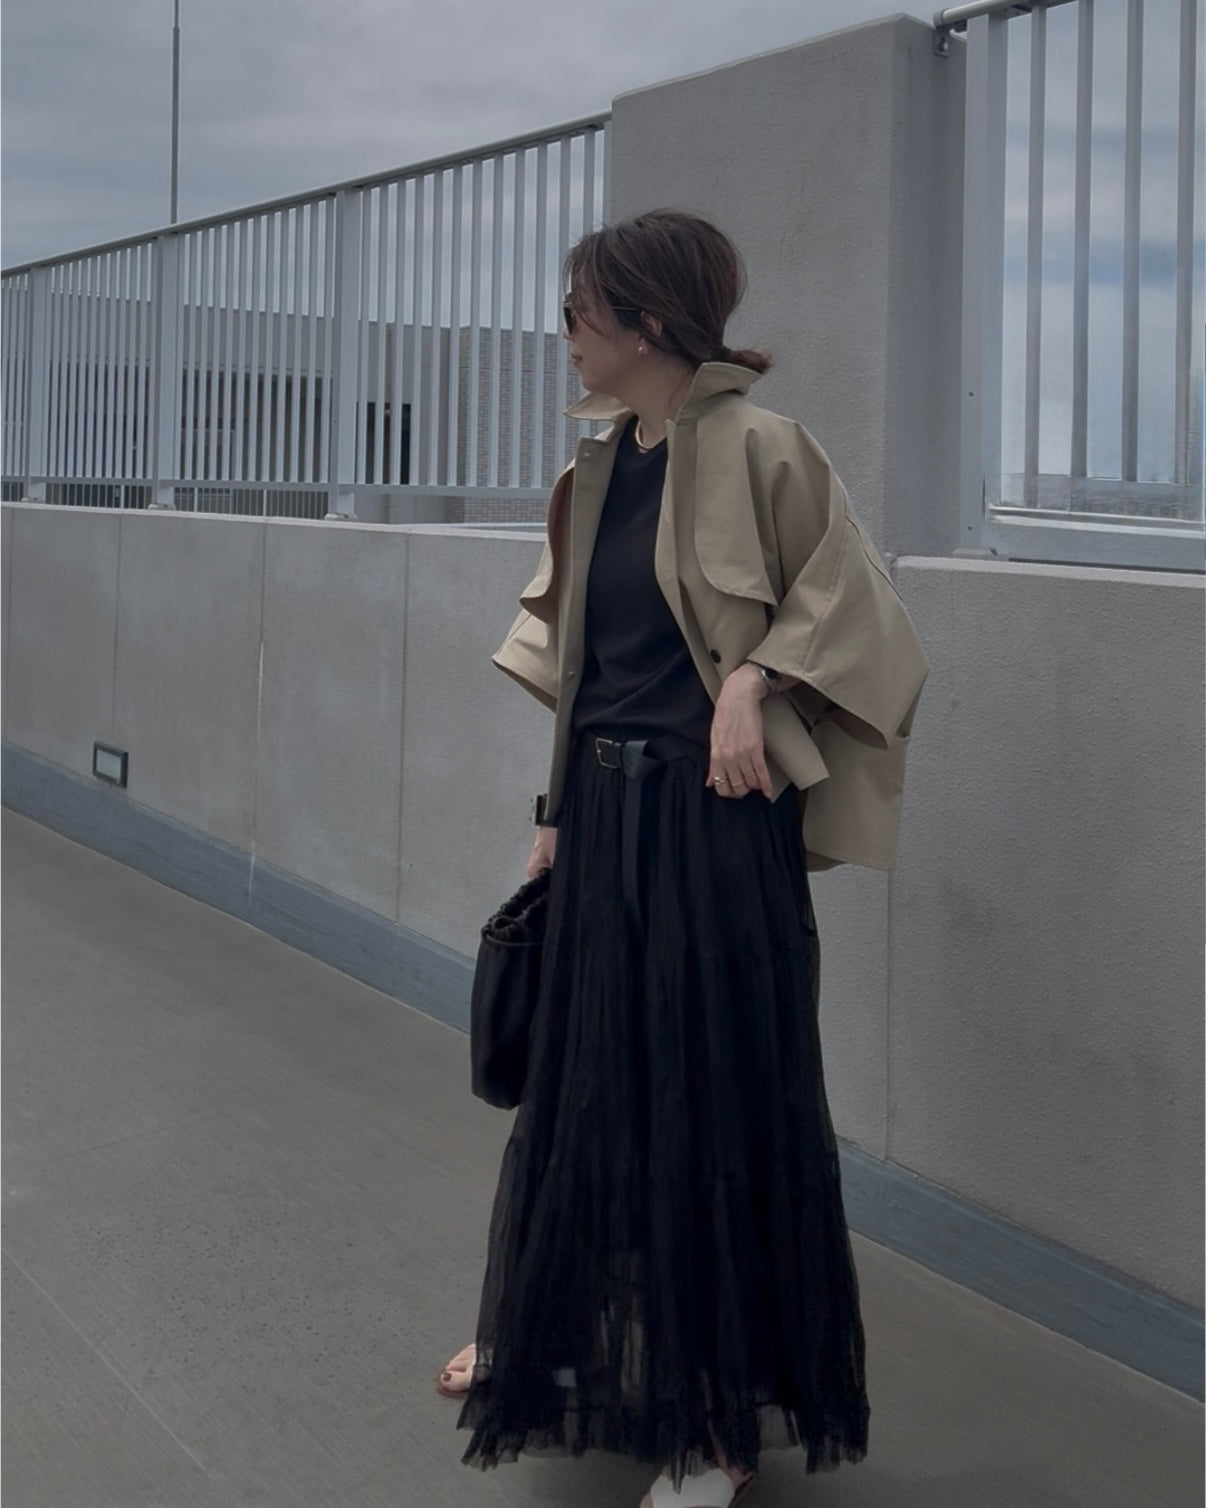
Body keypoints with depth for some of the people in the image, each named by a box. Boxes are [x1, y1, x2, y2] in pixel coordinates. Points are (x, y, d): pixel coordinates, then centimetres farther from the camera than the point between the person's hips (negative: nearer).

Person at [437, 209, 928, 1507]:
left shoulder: (756, 451, -11)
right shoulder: (600, 467, 9)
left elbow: (850, 608, -7)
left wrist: (753, 678, -21)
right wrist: (559, 812, 14)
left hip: (710, 819, -7)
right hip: (603, 813, 7)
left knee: (714, 1097, 2)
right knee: (586, 1083, 17)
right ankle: (560, 1341, 37)